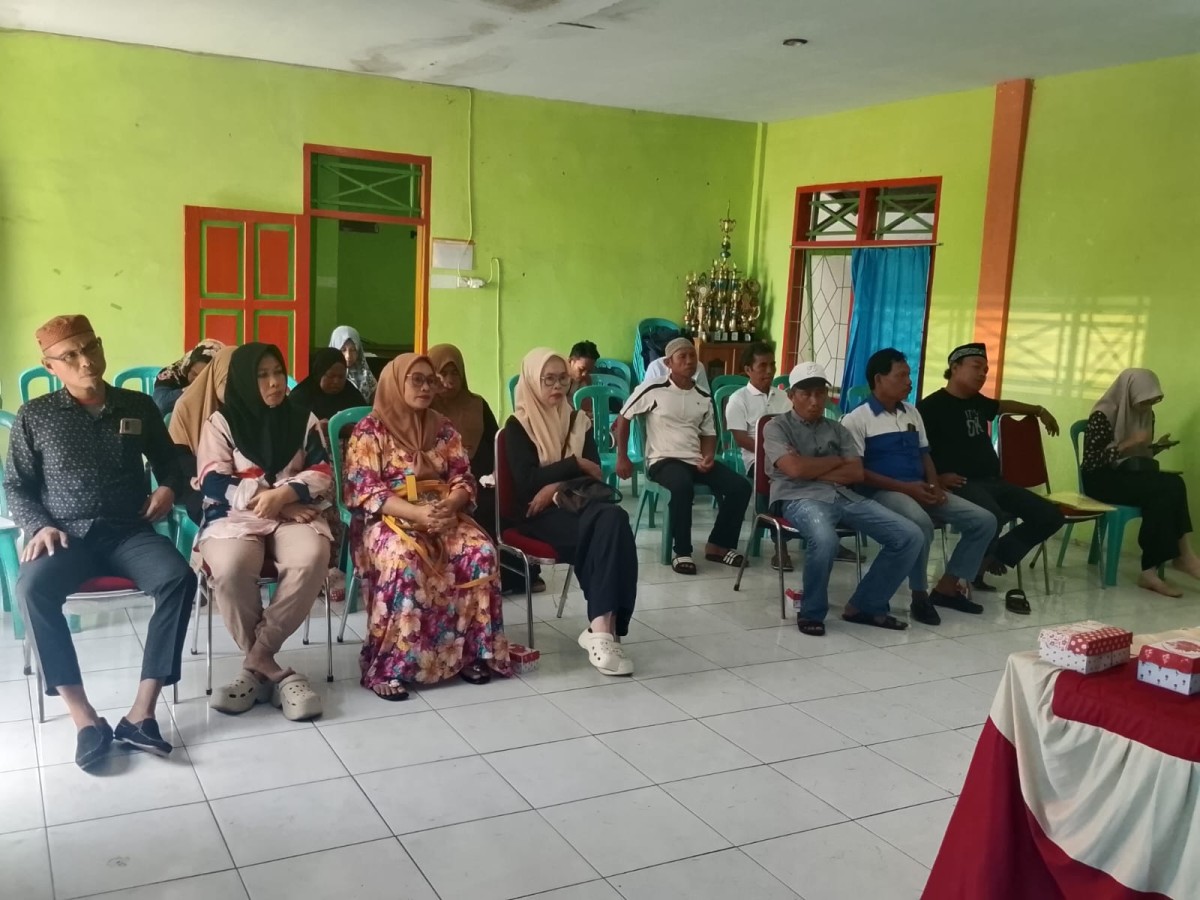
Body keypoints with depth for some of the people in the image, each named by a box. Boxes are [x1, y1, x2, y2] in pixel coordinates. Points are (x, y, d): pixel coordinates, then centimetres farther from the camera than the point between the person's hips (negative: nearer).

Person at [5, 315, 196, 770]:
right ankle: (85, 718, -29)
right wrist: (39, 527, -9)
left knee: (179, 578, -31)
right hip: (66, 536, -1)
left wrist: (168, 488, 3)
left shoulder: (138, 406, 10)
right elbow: (16, 487, 10)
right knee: (32, 588, -35)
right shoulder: (34, 416, 6)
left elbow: (167, 460, 25)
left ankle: (140, 713, -29)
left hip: (128, 532, 1)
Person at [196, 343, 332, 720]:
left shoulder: (304, 419, 14)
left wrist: (282, 494, -14)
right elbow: (213, 483, -3)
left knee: (312, 559, -34)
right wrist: (270, 500, -11)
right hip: (235, 516, -1)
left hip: (293, 515, 2)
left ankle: (255, 663, -20)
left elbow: (323, 473, 5)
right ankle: (273, 671, -19)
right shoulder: (221, 422, 8)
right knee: (230, 568, -37)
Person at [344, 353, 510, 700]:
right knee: (403, 559, -37)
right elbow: (363, 490, -10)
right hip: (387, 519, -4)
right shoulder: (370, 429, -2)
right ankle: (385, 665, -27)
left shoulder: (443, 429, 13)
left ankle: (471, 651, -12)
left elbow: (463, 480, 8)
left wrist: (448, 507, -16)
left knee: (481, 551, -24)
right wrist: (416, 513, -24)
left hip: (442, 515, 5)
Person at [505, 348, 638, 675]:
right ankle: (603, 626, -35)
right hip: (538, 514, -4)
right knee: (597, 531, -33)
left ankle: (601, 627, -36)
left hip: (571, 503, 4)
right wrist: (575, 465, -8)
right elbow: (527, 482, -11)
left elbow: (596, 474, 6)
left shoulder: (577, 421, 17)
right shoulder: (517, 426, 3)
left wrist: (557, 486, -12)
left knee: (613, 518, -31)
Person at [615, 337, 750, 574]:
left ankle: (718, 545, 2)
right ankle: (682, 552, -23)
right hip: (663, 460, -6)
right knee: (683, 485, -39)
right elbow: (623, 418, 2)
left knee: (740, 486, -12)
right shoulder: (653, 389, -4)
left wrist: (709, 456, -2)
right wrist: (622, 458, -3)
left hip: (695, 460, 6)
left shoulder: (704, 398, 12)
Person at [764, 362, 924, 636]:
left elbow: (856, 473, 8)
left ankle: (866, 606, 2)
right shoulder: (776, 427, 7)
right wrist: (836, 461, 4)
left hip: (845, 497, 6)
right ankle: (811, 612, -15)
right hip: (800, 498, -6)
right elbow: (795, 469, -10)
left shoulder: (837, 429, 22)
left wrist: (813, 471, -4)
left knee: (910, 536, -10)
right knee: (825, 540, -41)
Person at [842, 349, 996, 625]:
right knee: (921, 523, -39)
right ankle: (920, 596, -18)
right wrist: (905, 487, -18)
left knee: (984, 520, -5)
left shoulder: (912, 413, 18)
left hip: (921, 490, 8)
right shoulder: (857, 419, -5)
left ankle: (946, 587, 4)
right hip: (883, 492, -8)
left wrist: (935, 486, 0)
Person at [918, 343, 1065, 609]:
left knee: (1050, 516, 2)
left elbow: (1003, 405, 41)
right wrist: (936, 478, -22)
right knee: (992, 518, -40)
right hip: (962, 484, -9)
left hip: (993, 481, 9)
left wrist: (1039, 411, 49)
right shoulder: (932, 406, -7)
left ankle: (990, 559, 2)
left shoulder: (977, 401, 18)